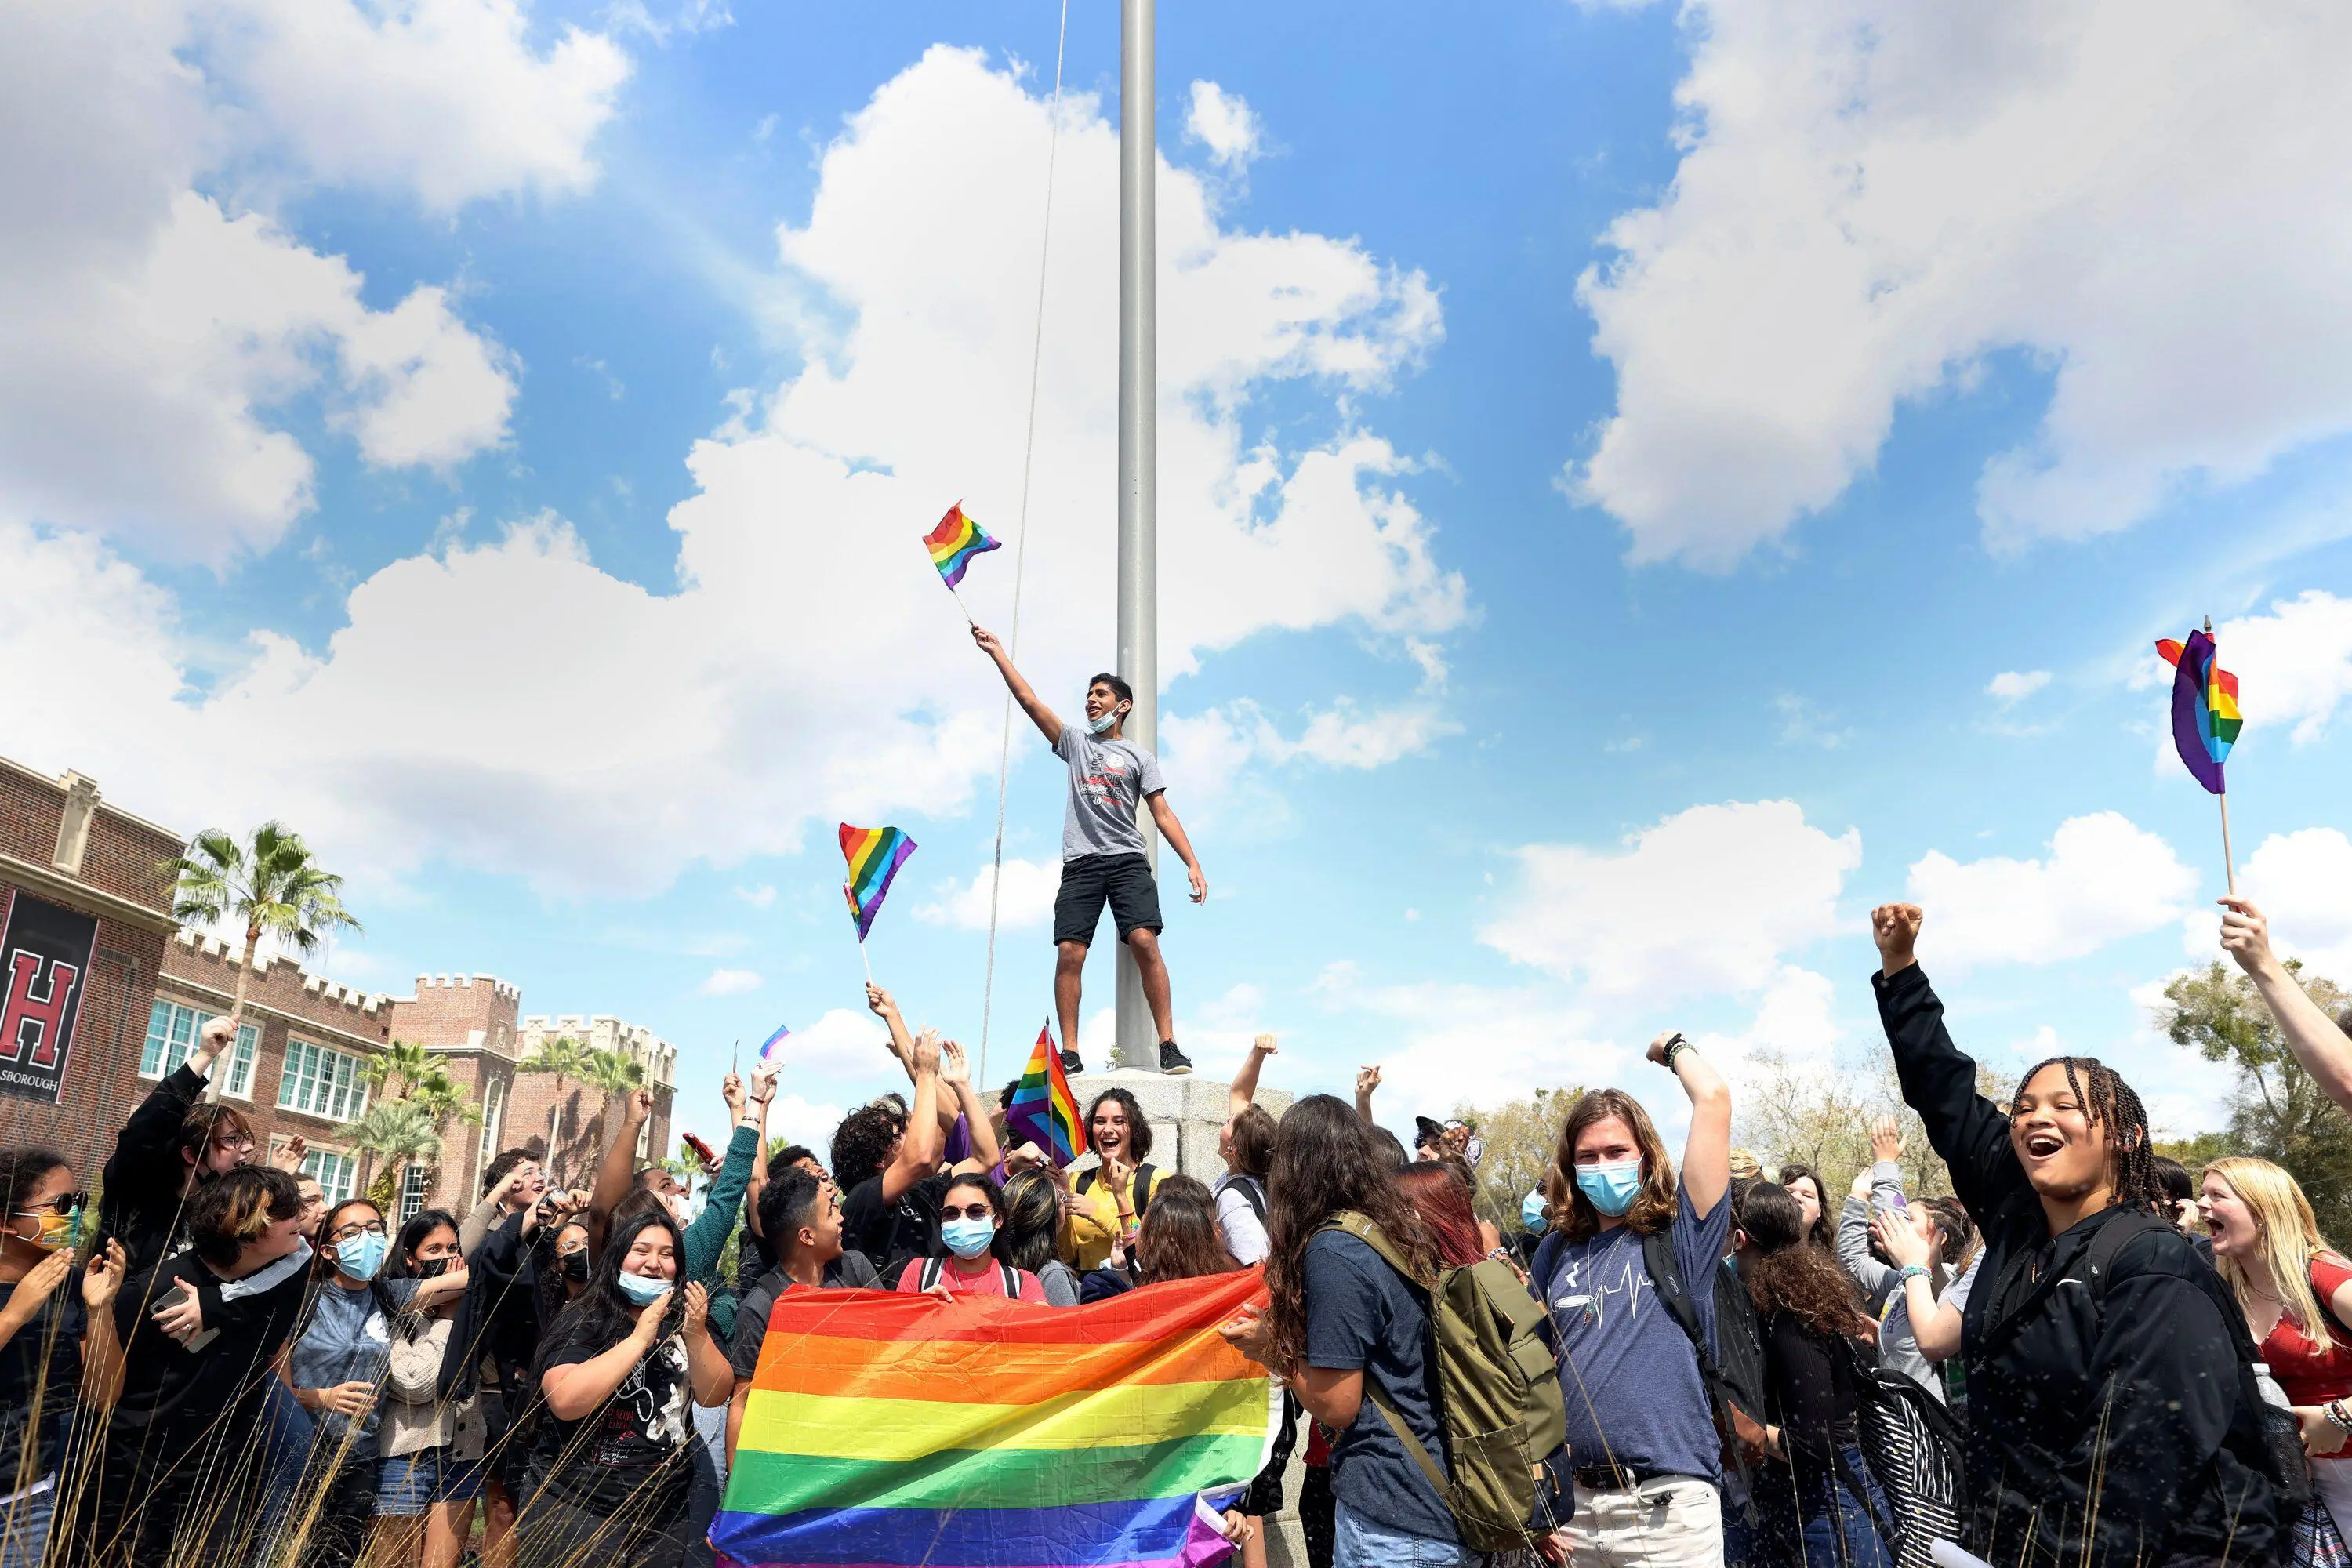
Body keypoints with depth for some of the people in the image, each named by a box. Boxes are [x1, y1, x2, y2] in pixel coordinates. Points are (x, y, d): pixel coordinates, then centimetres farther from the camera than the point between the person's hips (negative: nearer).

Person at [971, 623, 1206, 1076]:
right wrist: (997, 652, 11)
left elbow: (1163, 814, 8)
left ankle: (1168, 1046, -16)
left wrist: (1193, 864, -3)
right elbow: (1029, 700, 14)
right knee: (1069, 952, -10)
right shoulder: (1075, 741, 19)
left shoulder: (1139, 756, 14)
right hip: (1080, 864, 2)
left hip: (1128, 860, -2)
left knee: (1144, 942, -18)